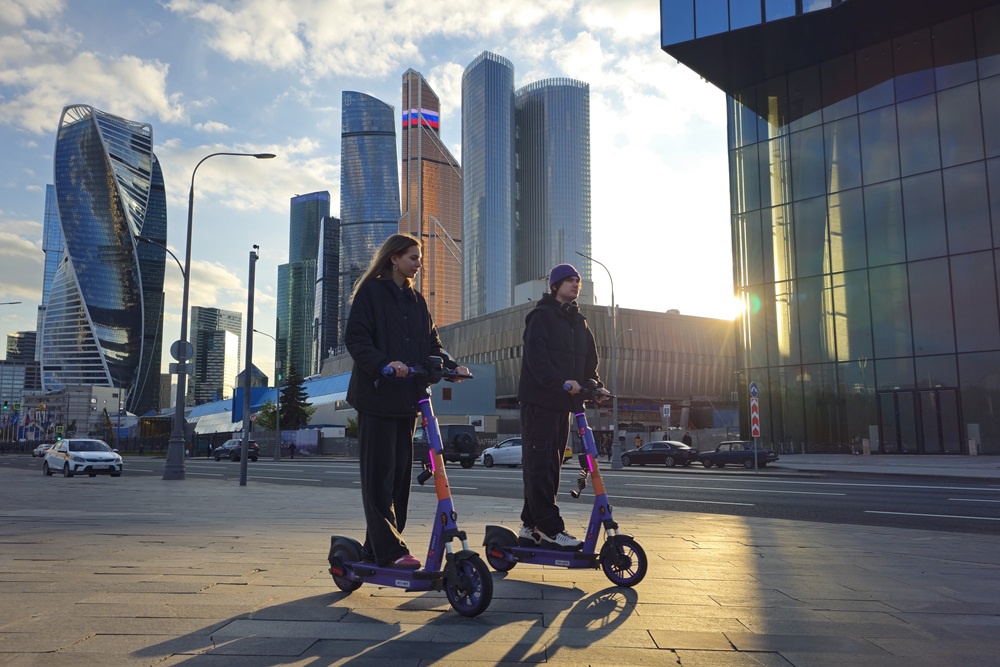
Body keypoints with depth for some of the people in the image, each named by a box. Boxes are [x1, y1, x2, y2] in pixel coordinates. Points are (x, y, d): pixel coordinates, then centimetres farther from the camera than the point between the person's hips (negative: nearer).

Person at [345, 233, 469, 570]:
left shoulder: (417, 300, 19)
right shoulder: (370, 291, -1)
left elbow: (431, 344, 15)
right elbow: (355, 338, -11)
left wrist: (451, 365, -4)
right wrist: (383, 364, -26)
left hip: (407, 397, 7)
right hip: (377, 394, -7)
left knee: (400, 473, 7)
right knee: (379, 474, -6)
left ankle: (376, 548, 15)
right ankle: (389, 550, -4)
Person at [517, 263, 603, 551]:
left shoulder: (580, 322, 19)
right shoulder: (542, 315, -4)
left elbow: (589, 359, 17)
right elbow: (536, 355, -17)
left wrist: (594, 383, -2)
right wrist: (561, 381, -28)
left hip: (564, 401, 8)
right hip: (540, 398, -8)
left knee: (550, 465, 9)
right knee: (539, 464, -8)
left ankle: (531, 527, 17)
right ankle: (550, 528, -7)